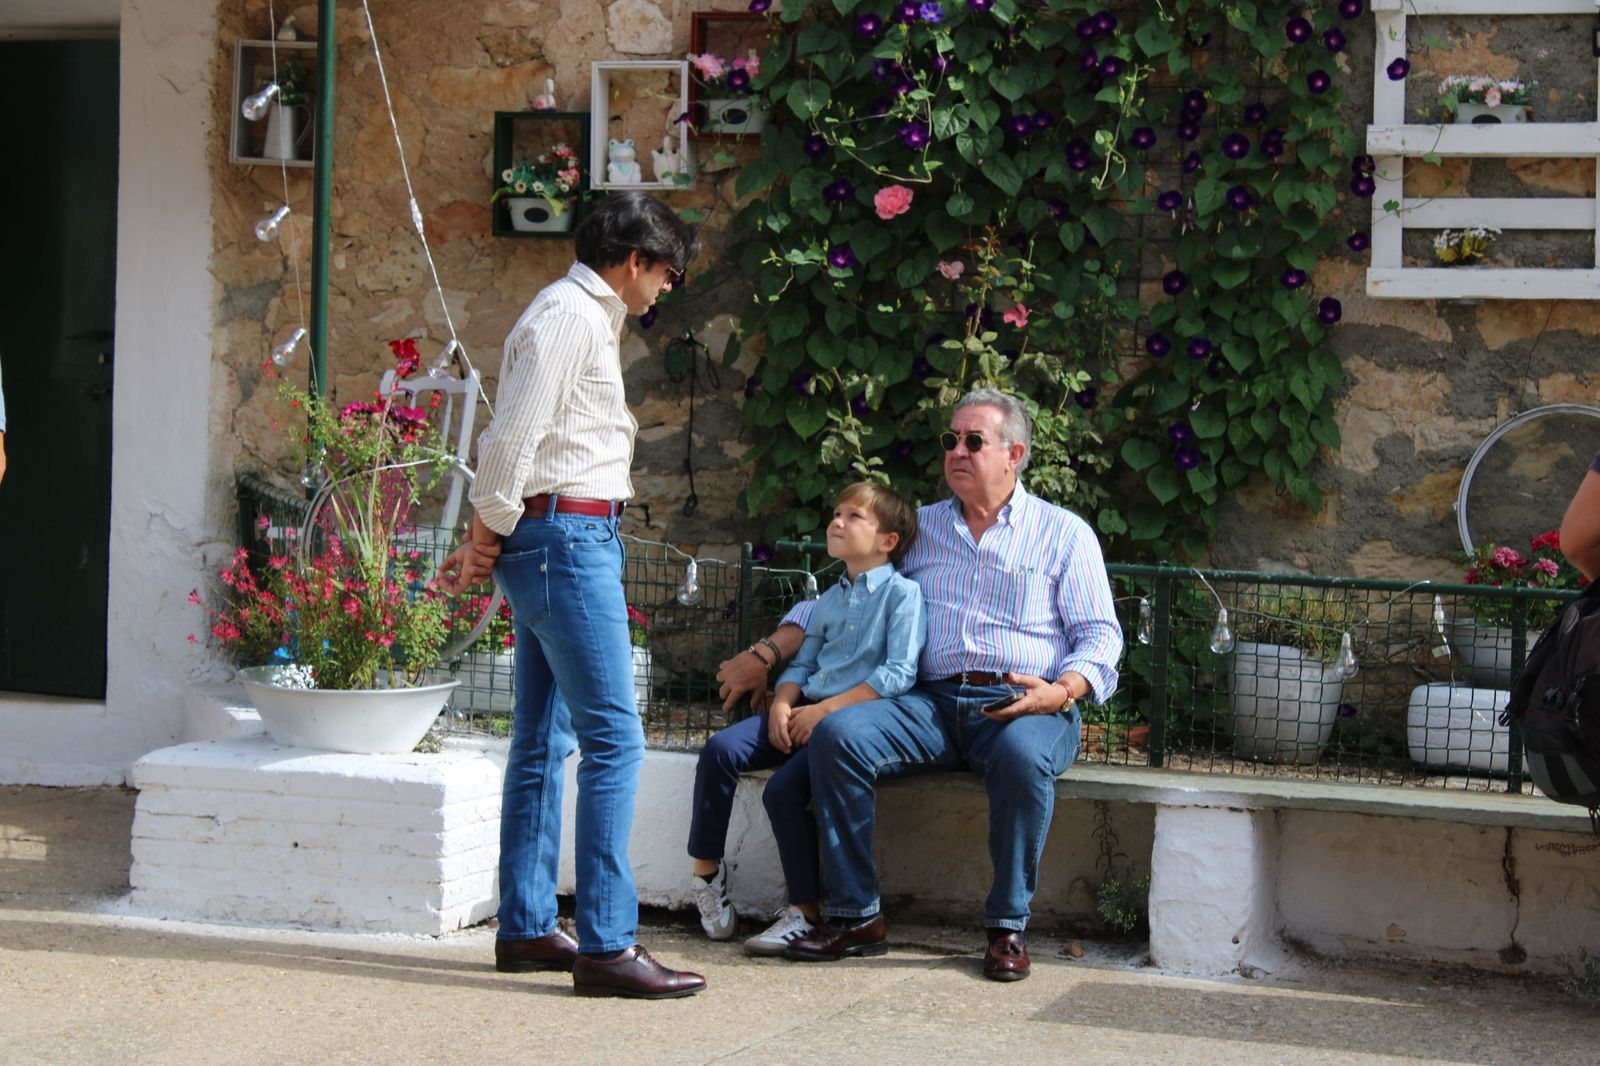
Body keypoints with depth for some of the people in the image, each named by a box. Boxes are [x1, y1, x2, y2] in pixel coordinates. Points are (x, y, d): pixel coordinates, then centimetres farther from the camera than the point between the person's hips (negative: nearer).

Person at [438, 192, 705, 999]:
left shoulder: (586, 318, 21)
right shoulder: (568, 317, -11)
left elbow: (520, 439, 19)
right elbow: (513, 437, -16)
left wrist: (489, 541, 11)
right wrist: (488, 538, -5)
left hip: (562, 539, 11)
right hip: (566, 534, -11)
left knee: (543, 741, 12)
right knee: (614, 738, -12)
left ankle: (526, 930, 18)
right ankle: (605, 945, -13)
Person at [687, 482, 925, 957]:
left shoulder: (902, 593, -3)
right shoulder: (831, 598, 22)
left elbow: (899, 674, -13)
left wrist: (826, 709, -16)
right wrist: (783, 703, -1)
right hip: (808, 712, 7)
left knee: (784, 789, -26)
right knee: (721, 749, -15)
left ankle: (804, 908, -12)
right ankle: (706, 868, -3)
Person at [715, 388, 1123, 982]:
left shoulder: (1064, 534, 12)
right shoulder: (918, 527, 23)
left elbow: (1099, 637, 5)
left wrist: (1060, 691, -16)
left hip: (1029, 707, -3)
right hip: (933, 704, 3)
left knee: (1021, 755, -39)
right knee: (836, 735, -24)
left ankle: (1008, 926, -22)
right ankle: (855, 916, -18)